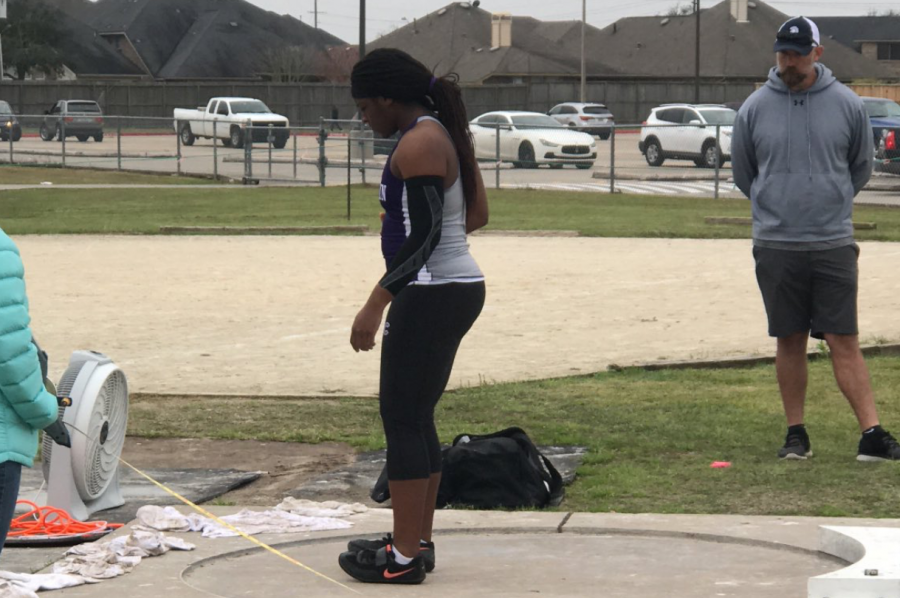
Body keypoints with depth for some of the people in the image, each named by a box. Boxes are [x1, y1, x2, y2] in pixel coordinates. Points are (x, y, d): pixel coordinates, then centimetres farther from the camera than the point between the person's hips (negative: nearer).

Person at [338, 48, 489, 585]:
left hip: (430, 294, -10)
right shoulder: (447, 133, 13)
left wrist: (376, 304, -25)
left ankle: (405, 556, -4)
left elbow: (424, 234, -22)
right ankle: (418, 540, 20)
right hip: (460, 288, 10)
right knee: (417, 418, 15)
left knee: (402, 419, -5)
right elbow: (477, 214, 18)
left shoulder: (418, 143, -16)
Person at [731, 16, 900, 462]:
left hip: (834, 244, -1)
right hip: (775, 246, 1)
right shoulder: (755, 108, 1)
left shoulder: (846, 105, 0)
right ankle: (796, 434, 15)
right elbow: (742, 174, 14)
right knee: (790, 342, 7)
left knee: (844, 342, -4)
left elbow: (861, 167, 14)